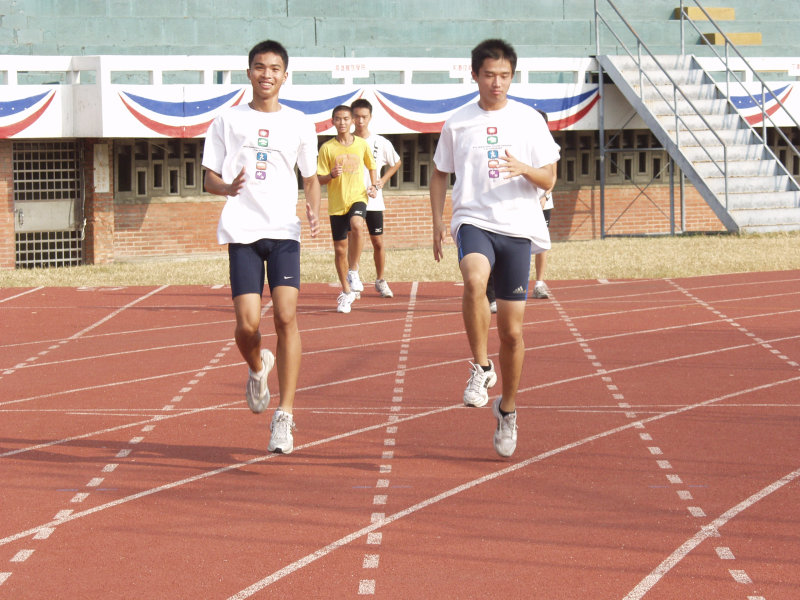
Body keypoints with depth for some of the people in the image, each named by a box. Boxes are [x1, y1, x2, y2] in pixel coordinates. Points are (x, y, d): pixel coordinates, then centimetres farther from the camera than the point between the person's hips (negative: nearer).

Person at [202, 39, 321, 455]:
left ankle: (284, 417, -8)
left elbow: (310, 178, 19)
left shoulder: (299, 124, 11)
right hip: (242, 231, 0)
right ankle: (258, 367, 28)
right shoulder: (228, 121, 8)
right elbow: (209, 178, 9)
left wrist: (314, 211, -1)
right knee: (248, 323, -10)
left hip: (284, 231, 0)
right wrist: (228, 187, -14)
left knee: (286, 316, -13)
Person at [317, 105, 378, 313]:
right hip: (336, 202, 1)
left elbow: (371, 166, 21)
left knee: (357, 225, -33)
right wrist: (331, 175, -20)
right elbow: (319, 179, 1)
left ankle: (353, 272, -18)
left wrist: (374, 186, 4)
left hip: (357, 198, -1)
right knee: (340, 248, 4)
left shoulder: (361, 144, 5)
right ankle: (346, 291, 21)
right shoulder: (327, 148, 0)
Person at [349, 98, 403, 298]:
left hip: (374, 201, 1)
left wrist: (383, 180, 6)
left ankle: (380, 280, 20)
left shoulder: (381, 143, 2)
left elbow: (396, 163, 18)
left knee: (378, 242, 5)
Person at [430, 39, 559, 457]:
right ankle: (480, 367, -19)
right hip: (473, 221, -1)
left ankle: (508, 408, 23)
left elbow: (549, 180, 5)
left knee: (512, 330, 2)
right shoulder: (457, 124, 7)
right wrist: (437, 221, 4)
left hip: (518, 228, 1)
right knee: (474, 279, -35)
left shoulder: (529, 121, 5)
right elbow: (439, 174, 18)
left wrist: (525, 169, -17)